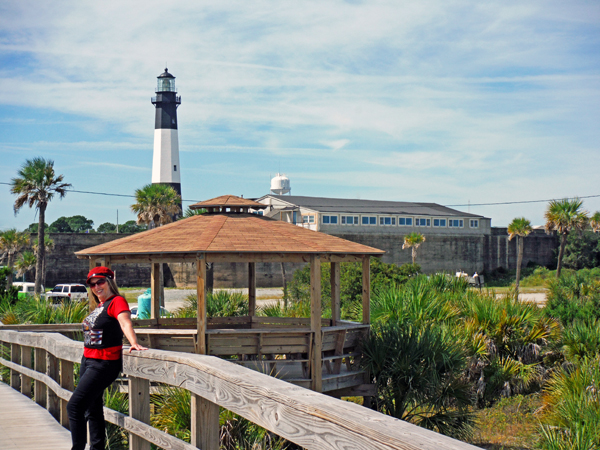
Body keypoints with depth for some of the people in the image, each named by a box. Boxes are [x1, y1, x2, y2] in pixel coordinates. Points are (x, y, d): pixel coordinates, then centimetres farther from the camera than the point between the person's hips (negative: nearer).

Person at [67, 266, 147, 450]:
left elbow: (125, 323, -27)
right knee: (93, 409, 16)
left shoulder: (117, 301, -12)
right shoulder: (100, 305, 14)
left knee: (74, 406, -14)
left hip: (104, 363, -9)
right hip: (88, 360, 9)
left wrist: (134, 343, -42)